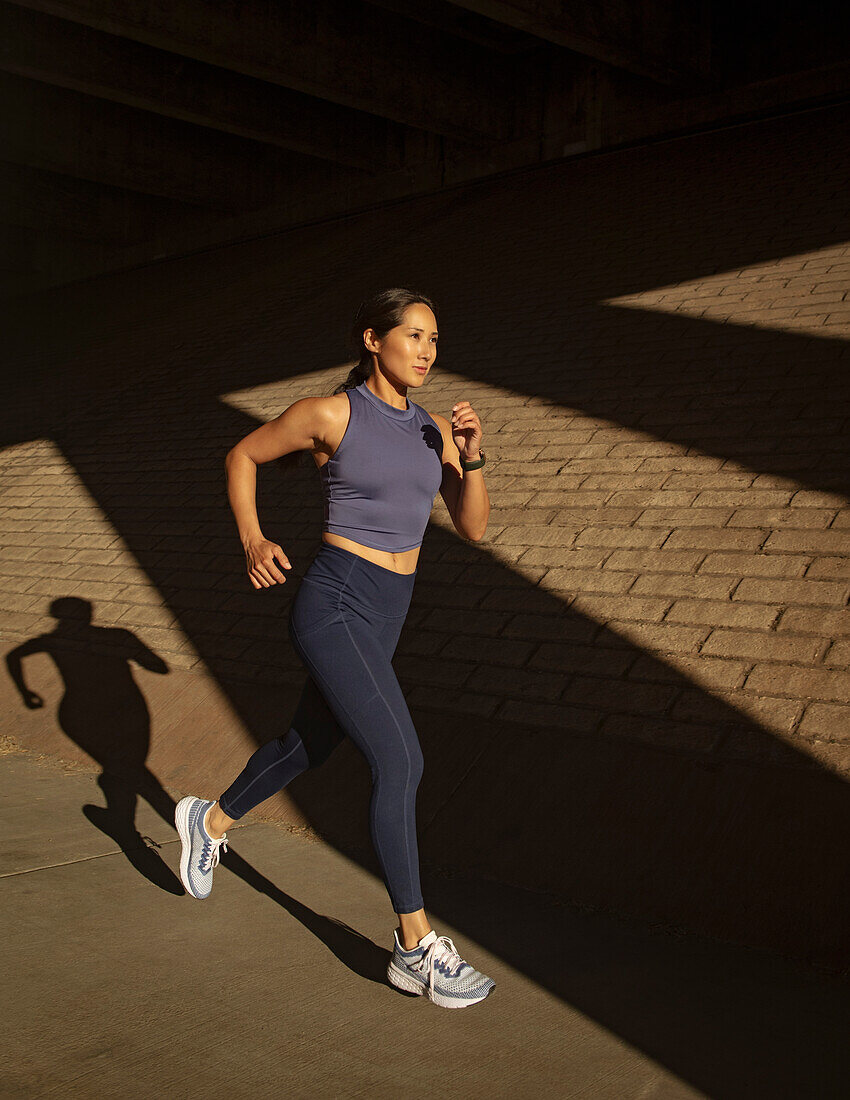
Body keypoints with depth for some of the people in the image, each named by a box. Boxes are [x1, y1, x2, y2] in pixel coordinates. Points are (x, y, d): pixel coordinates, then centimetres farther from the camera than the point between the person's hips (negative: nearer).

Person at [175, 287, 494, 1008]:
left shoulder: (431, 429, 7)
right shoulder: (328, 413, -8)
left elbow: (474, 527, 4)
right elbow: (243, 455, 6)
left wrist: (471, 457, -12)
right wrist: (253, 540, -5)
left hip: (384, 615, 8)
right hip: (333, 605, -8)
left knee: (310, 746, 24)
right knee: (402, 763, -15)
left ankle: (211, 821, 51)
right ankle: (417, 948, -4)